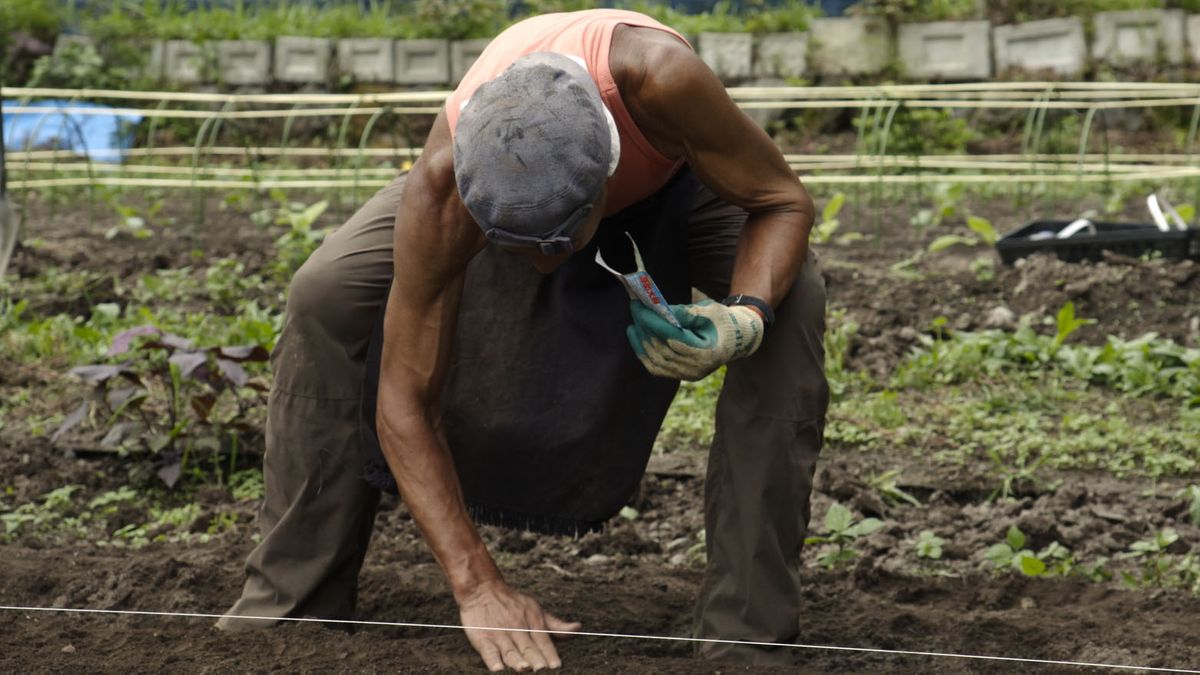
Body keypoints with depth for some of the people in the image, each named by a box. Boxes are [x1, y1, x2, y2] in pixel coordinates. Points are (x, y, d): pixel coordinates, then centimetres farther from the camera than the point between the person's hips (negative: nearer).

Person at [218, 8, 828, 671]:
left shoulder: (658, 79, -47)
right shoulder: (438, 196, -41)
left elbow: (783, 200, -30)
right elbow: (404, 403, -33)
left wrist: (746, 318, -51)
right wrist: (477, 586, -40)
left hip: (670, 175, 0)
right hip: (497, 178, 1)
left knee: (792, 299, -30)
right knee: (324, 295, -21)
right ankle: (293, 605, -6)